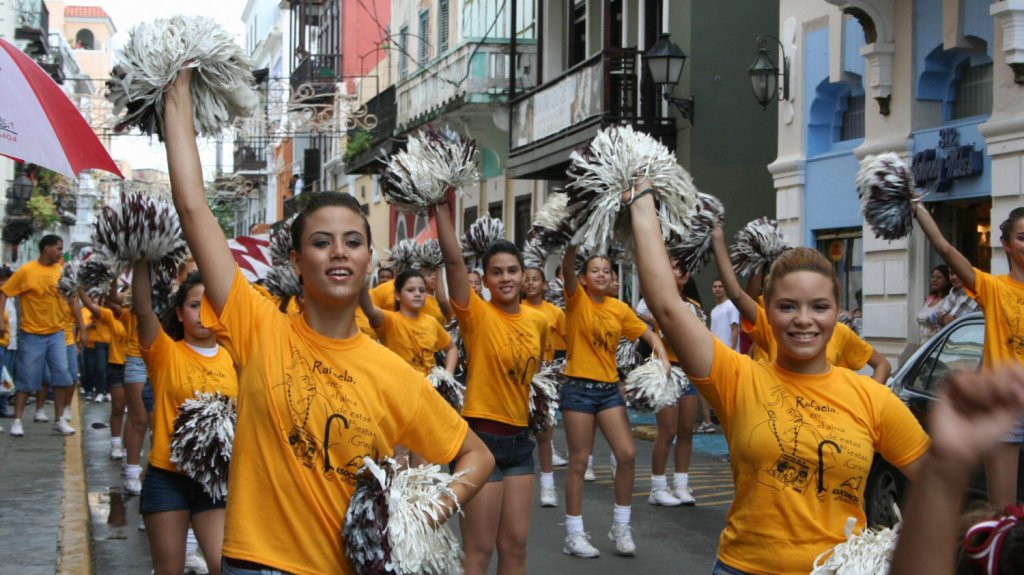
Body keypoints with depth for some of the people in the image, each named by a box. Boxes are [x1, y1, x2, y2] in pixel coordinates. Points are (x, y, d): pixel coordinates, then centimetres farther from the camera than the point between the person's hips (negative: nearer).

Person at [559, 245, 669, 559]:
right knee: (579, 461, 0)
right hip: (579, 388, -4)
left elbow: (649, 335, 10)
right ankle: (574, 534, 10)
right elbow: (567, 268, -22)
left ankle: (621, 525, 14)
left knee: (627, 454, -3)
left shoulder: (620, 308, 7)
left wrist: (664, 361, -7)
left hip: (610, 388, 4)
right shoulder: (577, 300, -4)